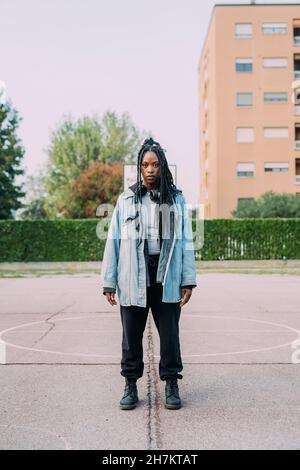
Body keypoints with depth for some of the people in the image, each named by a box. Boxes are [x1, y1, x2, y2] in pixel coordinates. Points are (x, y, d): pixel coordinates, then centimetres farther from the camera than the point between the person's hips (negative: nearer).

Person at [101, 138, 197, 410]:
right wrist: (109, 282, 0)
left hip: (167, 277, 0)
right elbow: (114, 242, 4)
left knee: (170, 334, 7)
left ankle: (172, 385, 21)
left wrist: (188, 280, -1)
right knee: (131, 334, 8)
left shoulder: (176, 199, 6)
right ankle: (131, 385, 22)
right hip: (133, 278, 0)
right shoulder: (126, 200, 5)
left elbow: (185, 242, 5)